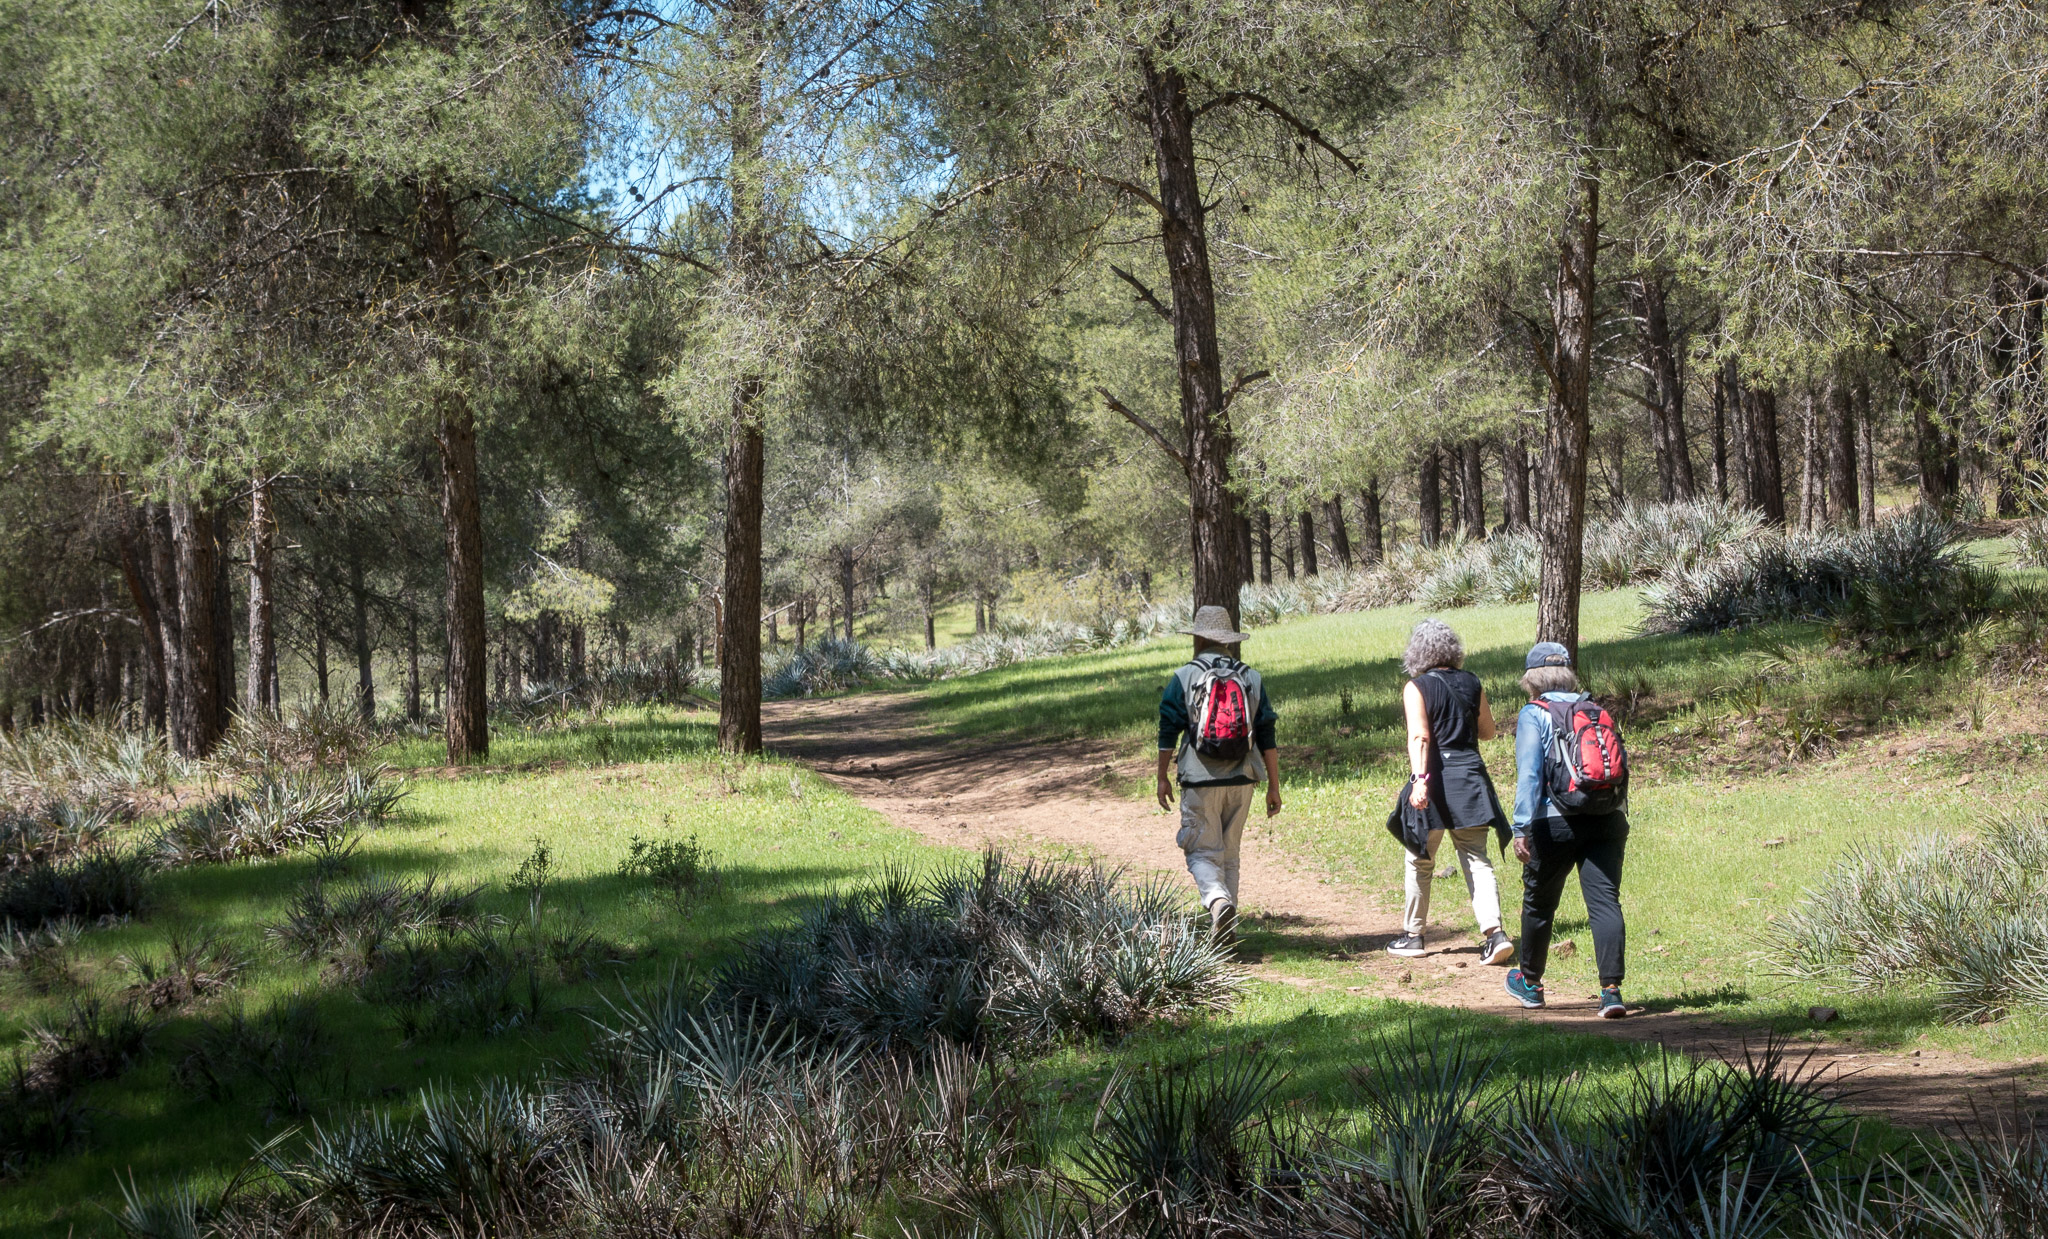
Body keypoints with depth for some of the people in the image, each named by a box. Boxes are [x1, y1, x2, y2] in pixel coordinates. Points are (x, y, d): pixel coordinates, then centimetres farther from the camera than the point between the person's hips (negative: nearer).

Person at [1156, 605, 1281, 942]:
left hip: (1200, 781, -3)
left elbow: (1167, 734, -3)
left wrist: (1163, 778, 8)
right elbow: (1267, 738, 3)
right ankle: (1227, 927, 16)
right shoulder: (1251, 679, 5)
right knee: (1229, 853, 15)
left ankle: (1218, 899, -27)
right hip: (1242, 781, 3)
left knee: (1203, 852, 1)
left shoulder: (1182, 679, -4)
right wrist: (1274, 786, 7)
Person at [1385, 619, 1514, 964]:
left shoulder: (1417, 687, -6)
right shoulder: (1472, 683, 7)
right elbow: (1487, 731, 17)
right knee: (1477, 859, 3)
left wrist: (1420, 779, -26)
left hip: (1436, 778, -3)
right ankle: (1494, 932, -13)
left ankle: (1413, 936, 20)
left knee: (1421, 862, 10)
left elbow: (1419, 737, -18)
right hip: (1471, 776, 4)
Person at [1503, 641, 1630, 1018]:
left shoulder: (1533, 714, 0)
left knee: (1539, 902, 15)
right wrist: (1621, 817, 26)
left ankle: (1530, 983, 31)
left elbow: (1529, 773, -11)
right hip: (1606, 819, 3)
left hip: (1555, 822, -3)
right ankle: (1611, 990, -17)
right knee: (1605, 902, -4)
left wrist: (1522, 828, -15)